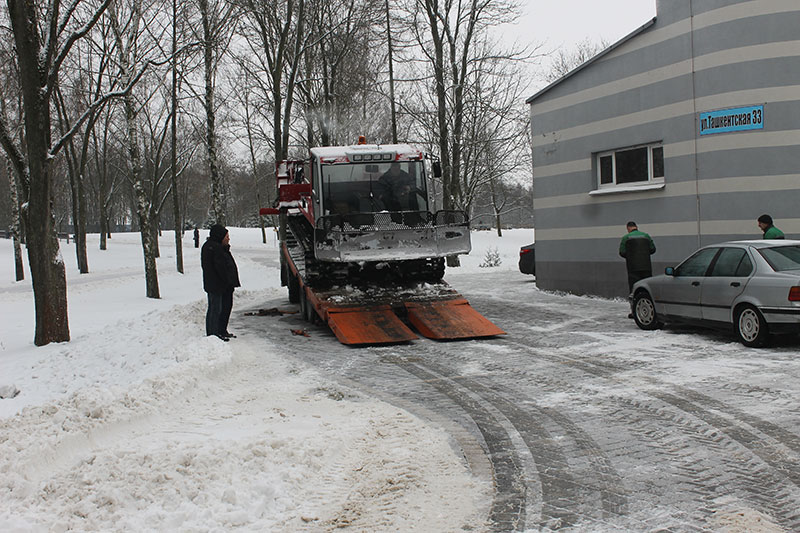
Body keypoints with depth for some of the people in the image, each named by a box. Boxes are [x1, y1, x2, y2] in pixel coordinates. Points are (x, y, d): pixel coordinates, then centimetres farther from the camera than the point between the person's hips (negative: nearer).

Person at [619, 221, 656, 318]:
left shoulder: (626, 237, 0)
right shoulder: (646, 236, 9)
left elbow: (622, 252, -5)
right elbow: (653, 249, 8)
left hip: (633, 267, -3)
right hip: (646, 267, 3)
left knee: (633, 289, 0)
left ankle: (634, 311, -2)